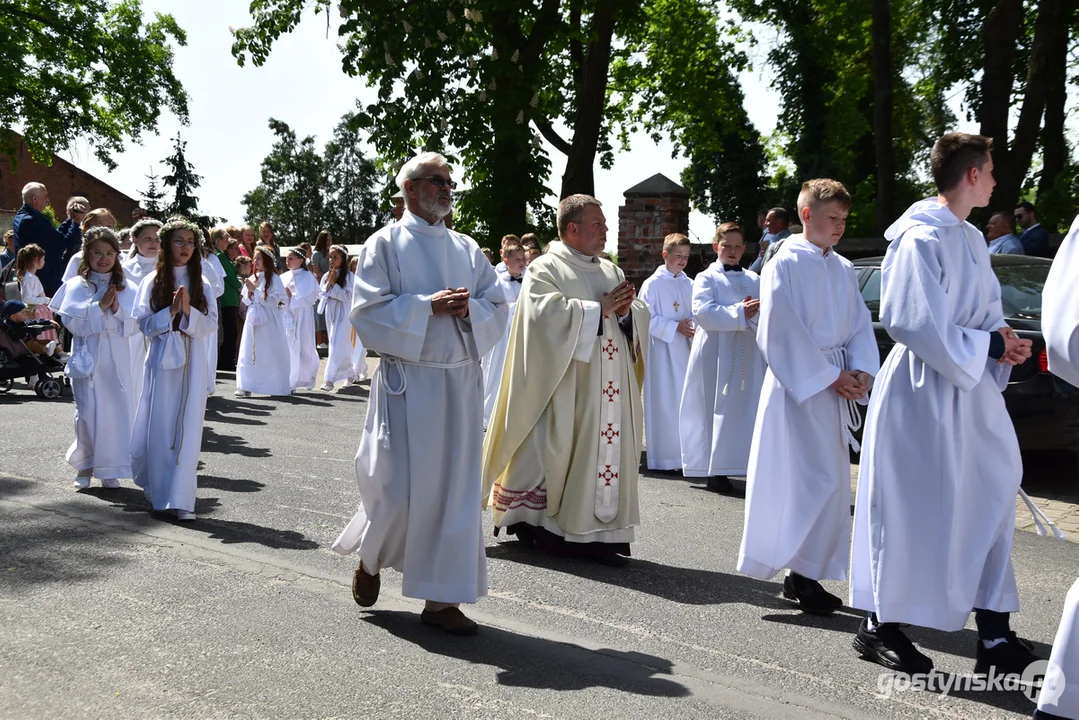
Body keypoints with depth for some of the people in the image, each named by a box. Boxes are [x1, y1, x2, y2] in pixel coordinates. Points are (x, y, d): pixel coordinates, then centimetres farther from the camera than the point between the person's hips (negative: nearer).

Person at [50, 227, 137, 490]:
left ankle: (109, 469, 12)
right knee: (88, 413, -4)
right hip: (88, 358, -2)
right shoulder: (76, 285, 2)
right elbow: (72, 322, -7)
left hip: (117, 360, 2)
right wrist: (99, 306, -14)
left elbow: (134, 325, 3)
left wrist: (117, 309, -13)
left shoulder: (126, 288, 8)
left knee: (116, 411, 0)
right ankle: (85, 466, 15)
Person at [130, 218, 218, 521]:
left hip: (192, 362, 1)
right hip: (162, 359, -1)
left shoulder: (201, 284, 7)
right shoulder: (153, 282, 3)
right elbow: (144, 323, 0)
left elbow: (211, 325, 3)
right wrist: (170, 312, -14)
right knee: (158, 428, 1)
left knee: (188, 430, -3)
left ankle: (181, 499, -1)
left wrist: (188, 311, -13)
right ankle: (157, 491, 20)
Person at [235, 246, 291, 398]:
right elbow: (246, 301, 15)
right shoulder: (253, 278, 11)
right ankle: (246, 386, 0)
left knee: (271, 354, 2)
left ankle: (279, 385, 14)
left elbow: (274, 301, -15)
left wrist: (255, 290, -15)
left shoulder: (273, 278, -6)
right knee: (248, 353, 0)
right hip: (254, 320, 6)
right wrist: (249, 293, -6)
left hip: (269, 322, -5)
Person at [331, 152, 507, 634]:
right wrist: (428, 306, -16)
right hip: (407, 382, -4)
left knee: (454, 487, 3)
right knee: (400, 489, -3)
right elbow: (368, 312, -9)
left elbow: (497, 309, 11)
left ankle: (441, 599, 12)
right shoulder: (385, 244, 0)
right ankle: (370, 557, 29)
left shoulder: (467, 249, 13)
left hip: (461, 382, 4)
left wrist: (469, 309, -10)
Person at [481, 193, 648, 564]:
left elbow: (640, 317, 16)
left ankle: (603, 528, 7)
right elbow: (548, 314, -19)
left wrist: (626, 309, -7)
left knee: (610, 446, 2)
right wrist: (598, 308, -15)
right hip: (568, 387, -6)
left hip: (612, 391, 7)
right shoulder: (545, 269, -2)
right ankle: (549, 527, 6)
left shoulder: (611, 271, 18)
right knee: (562, 449, -5)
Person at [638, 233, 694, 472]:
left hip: (685, 349, 5)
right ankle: (664, 456, 4)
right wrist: (676, 327, -15)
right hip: (662, 350, -5)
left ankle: (685, 453, 14)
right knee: (664, 401, -3)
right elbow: (646, 319, -10)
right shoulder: (652, 284, -6)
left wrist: (692, 327, -8)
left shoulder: (689, 285, 9)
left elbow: (695, 314, 14)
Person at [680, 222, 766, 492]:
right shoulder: (706, 279, 4)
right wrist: (740, 312, -18)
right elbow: (703, 312, -12)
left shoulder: (754, 280, 17)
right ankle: (715, 471, 0)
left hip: (749, 358, 4)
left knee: (747, 412, 1)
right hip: (716, 356, -3)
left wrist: (755, 313, -15)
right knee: (718, 411, -4)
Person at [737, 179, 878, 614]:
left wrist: (862, 371, -4)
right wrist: (828, 376, -14)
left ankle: (804, 575, 17)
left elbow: (860, 326, 14)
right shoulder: (786, 264, -7)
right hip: (800, 385, -7)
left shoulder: (843, 270, 13)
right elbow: (781, 332, -13)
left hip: (836, 387, 7)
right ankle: (804, 575, 1)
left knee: (829, 483, 8)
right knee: (816, 481, -10)